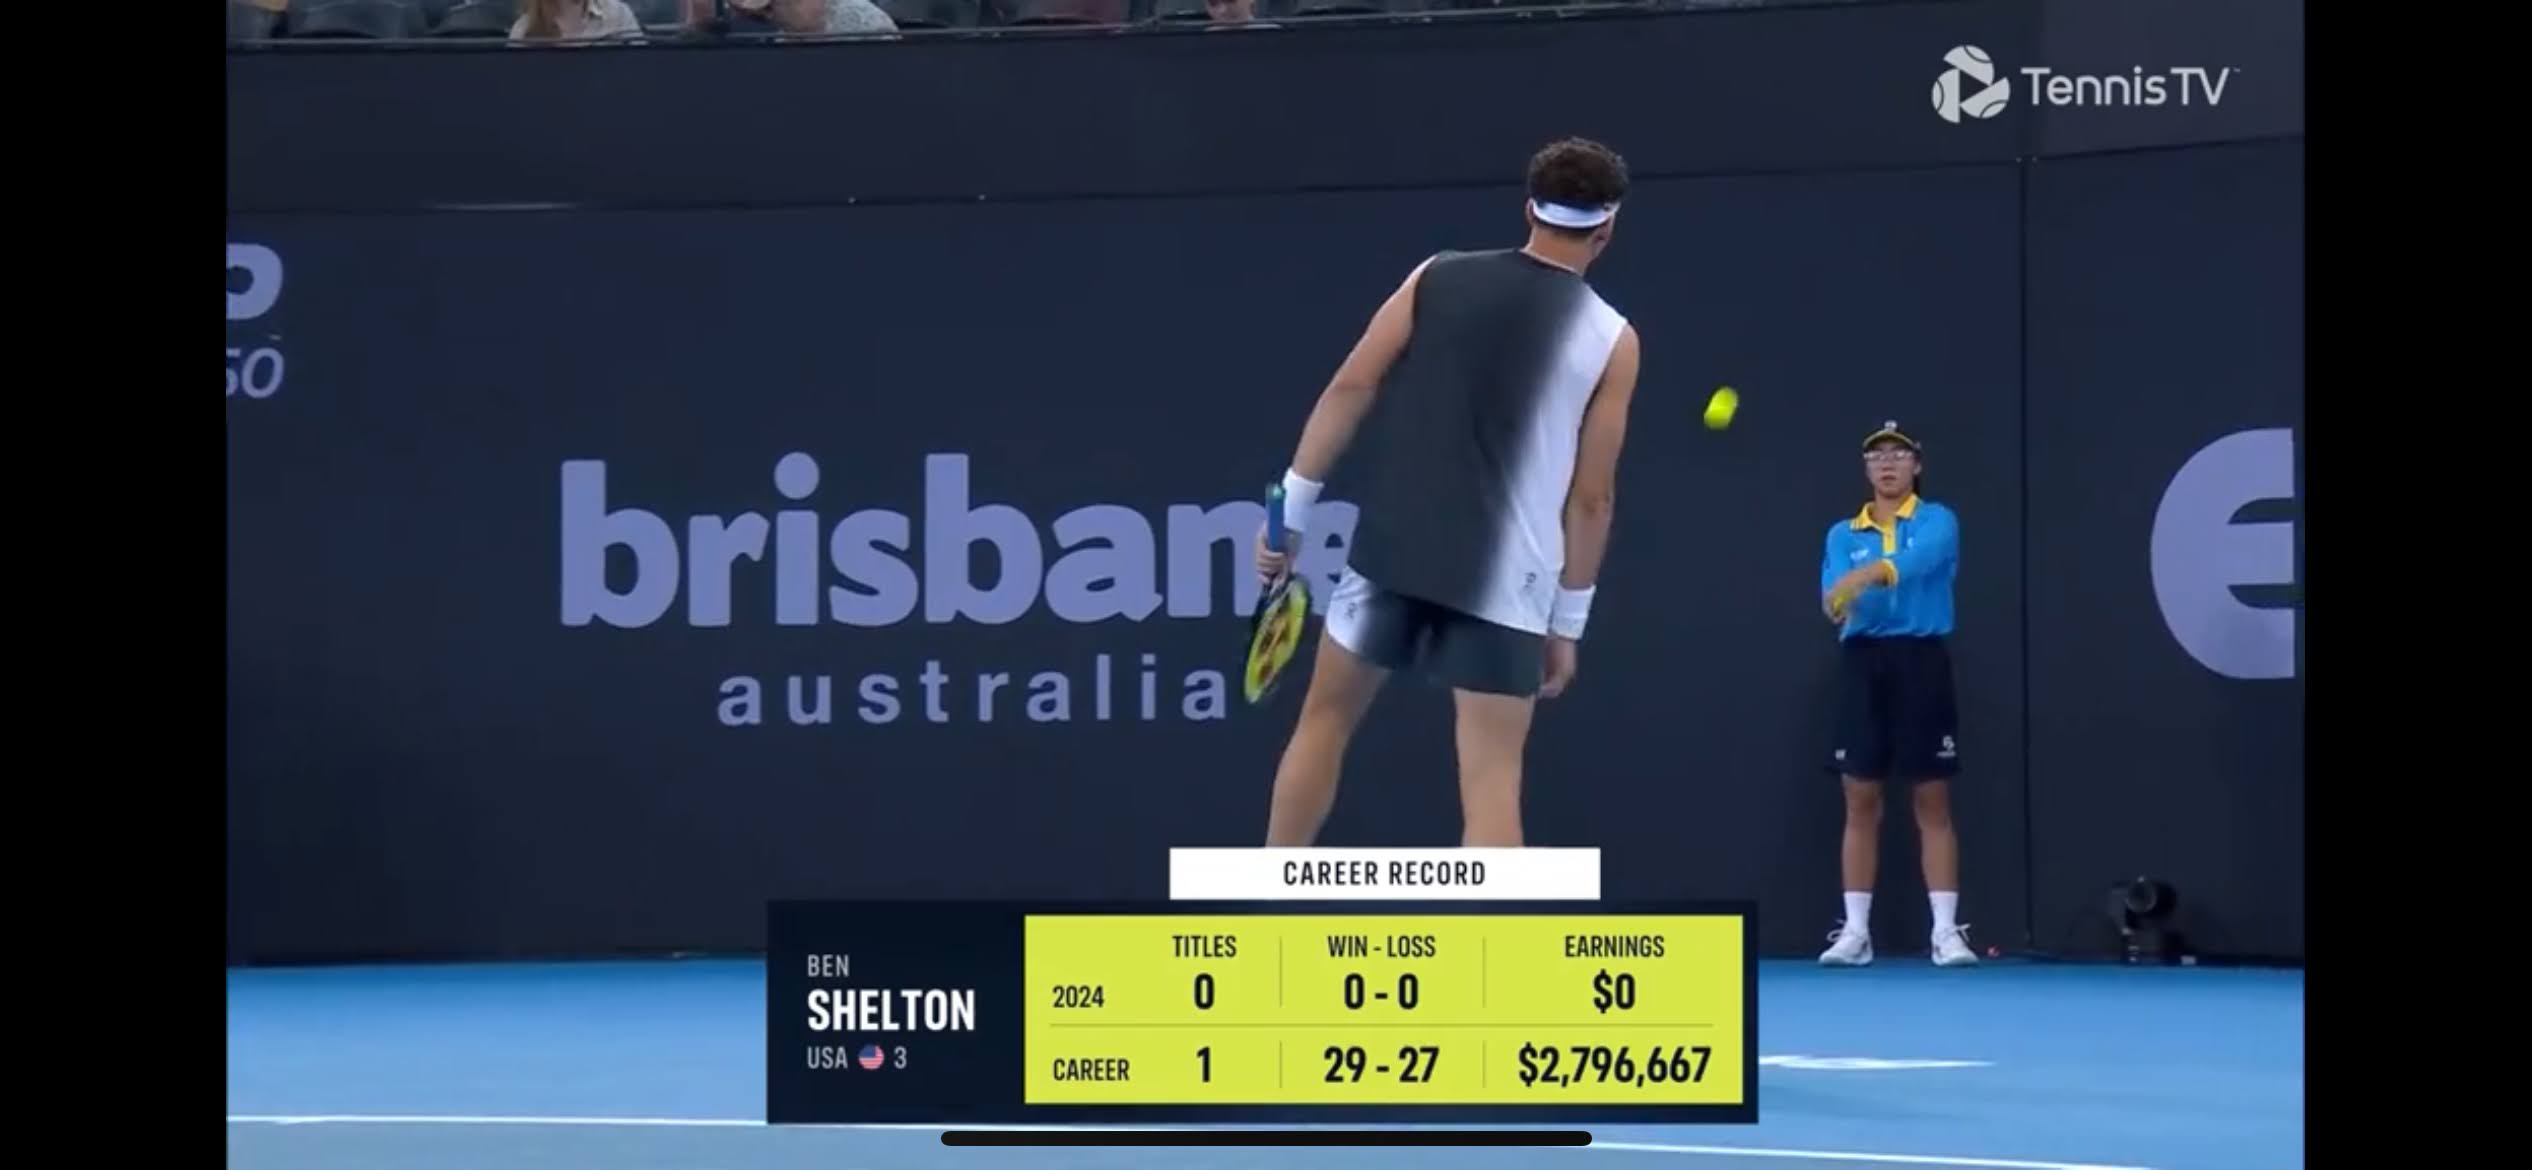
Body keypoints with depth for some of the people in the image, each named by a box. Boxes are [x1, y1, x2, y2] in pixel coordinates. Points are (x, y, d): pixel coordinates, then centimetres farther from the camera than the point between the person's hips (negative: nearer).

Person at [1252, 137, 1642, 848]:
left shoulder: (1438, 278, 6)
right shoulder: (1611, 341, 1)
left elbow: (1351, 389, 2)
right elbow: (1591, 497, 0)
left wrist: (1291, 511, 7)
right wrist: (1567, 623, 8)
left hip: (1391, 550, 2)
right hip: (1502, 585, -2)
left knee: (1325, 720, 20)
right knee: (1491, 778, 0)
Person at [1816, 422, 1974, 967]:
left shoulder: (1937, 522, 3)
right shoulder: (1843, 533, 13)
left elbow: (1917, 557, -21)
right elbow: (1834, 591, -4)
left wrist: (1868, 574, -40)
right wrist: (1841, 600, -30)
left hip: (1921, 663, -2)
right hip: (1862, 663, 3)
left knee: (1933, 804, -2)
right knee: (1861, 803, 2)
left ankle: (1946, 933, -1)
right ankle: (1855, 933, 6)